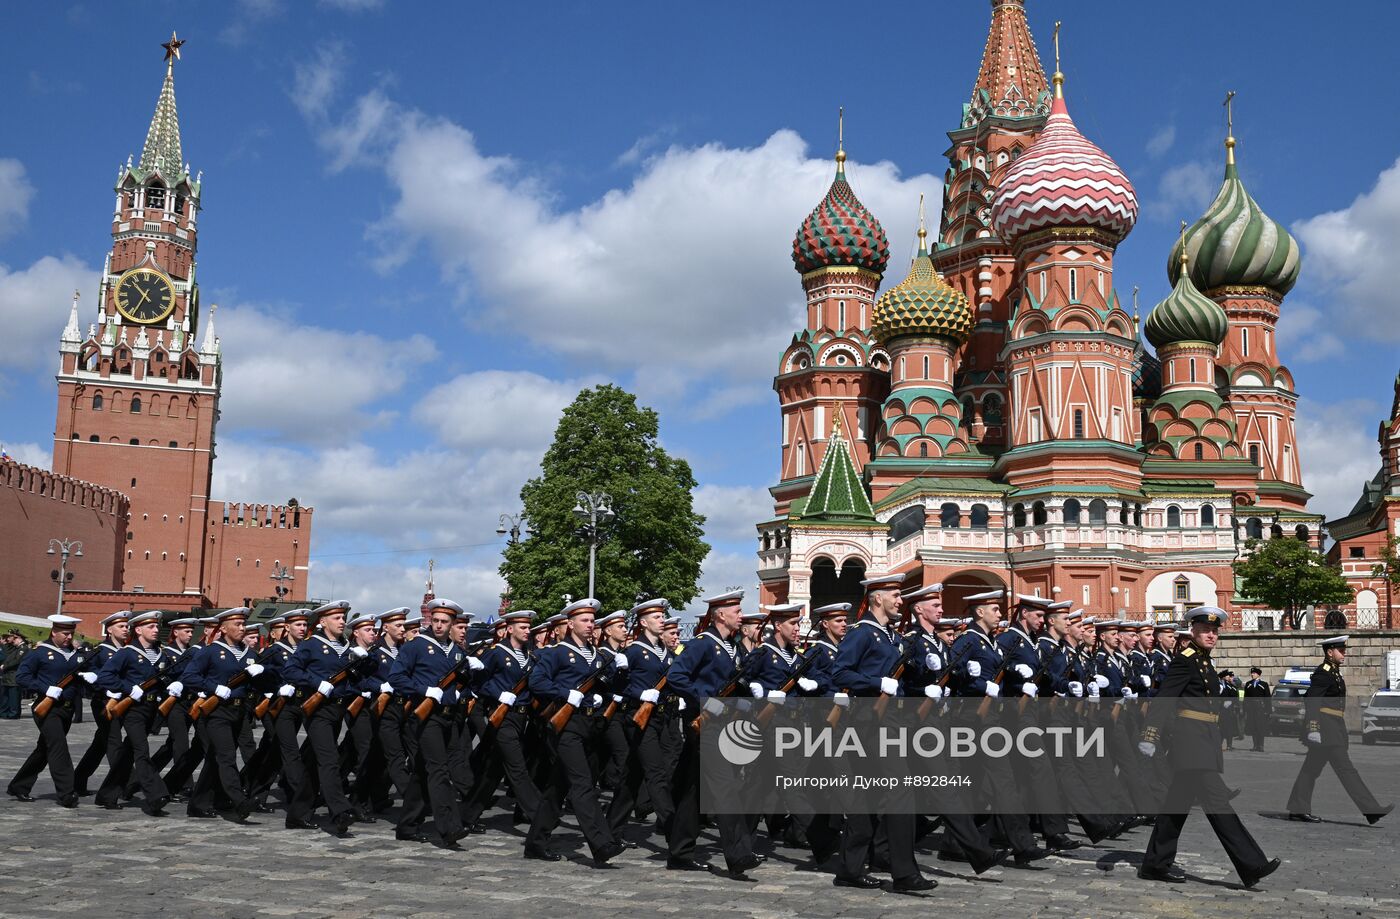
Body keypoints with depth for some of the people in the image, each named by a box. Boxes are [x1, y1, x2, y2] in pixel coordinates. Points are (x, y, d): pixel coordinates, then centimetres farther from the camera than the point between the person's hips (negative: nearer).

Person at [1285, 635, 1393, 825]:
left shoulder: (1333, 673, 18)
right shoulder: (1323, 673, -13)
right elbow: (1312, 702, -19)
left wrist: (1343, 733, 24)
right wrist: (1313, 729, -25)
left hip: (1333, 730, 11)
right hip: (1325, 730, -11)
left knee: (1311, 770, 10)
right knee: (1346, 769, -8)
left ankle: (1298, 810, 12)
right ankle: (1371, 810, -8)